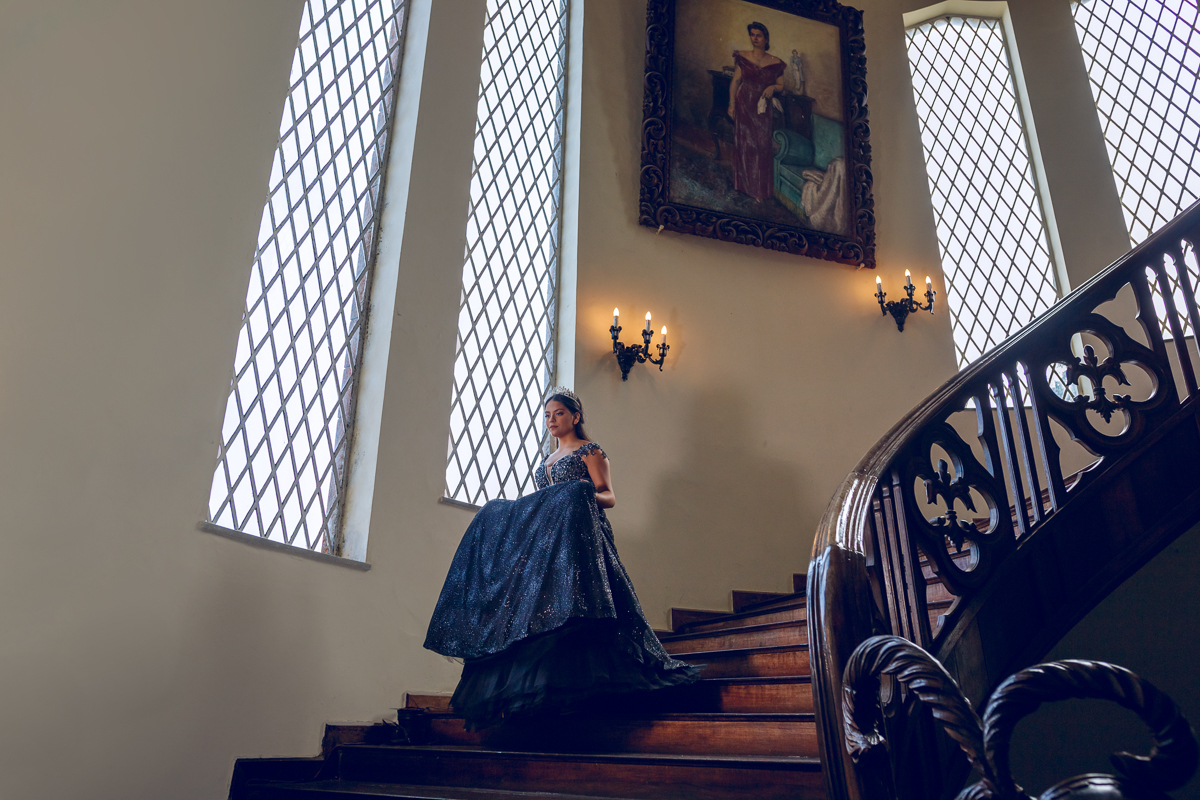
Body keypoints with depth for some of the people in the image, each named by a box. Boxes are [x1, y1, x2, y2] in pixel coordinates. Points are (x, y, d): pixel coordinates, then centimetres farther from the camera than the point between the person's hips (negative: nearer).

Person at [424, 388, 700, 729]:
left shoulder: (589, 451, 4)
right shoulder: (546, 461, 26)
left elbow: (609, 497, -6)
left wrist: (585, 494, -26)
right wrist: (513, 512, 15)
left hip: (579, 534, -7)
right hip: (544, 538, 7)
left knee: (569, 596, -24)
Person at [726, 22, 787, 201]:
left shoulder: (775, 63, 3)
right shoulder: (742, 57, 1)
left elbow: (781, 85, 10)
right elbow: (735, 81, 1)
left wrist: (773, 87, -13)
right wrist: (732, 104, -5)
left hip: (762, 108, 1)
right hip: (744, 105, 0)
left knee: (762, 145, 0)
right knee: (743, 143, 4)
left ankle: (760, 188, 9)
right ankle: (744, 183, 17)